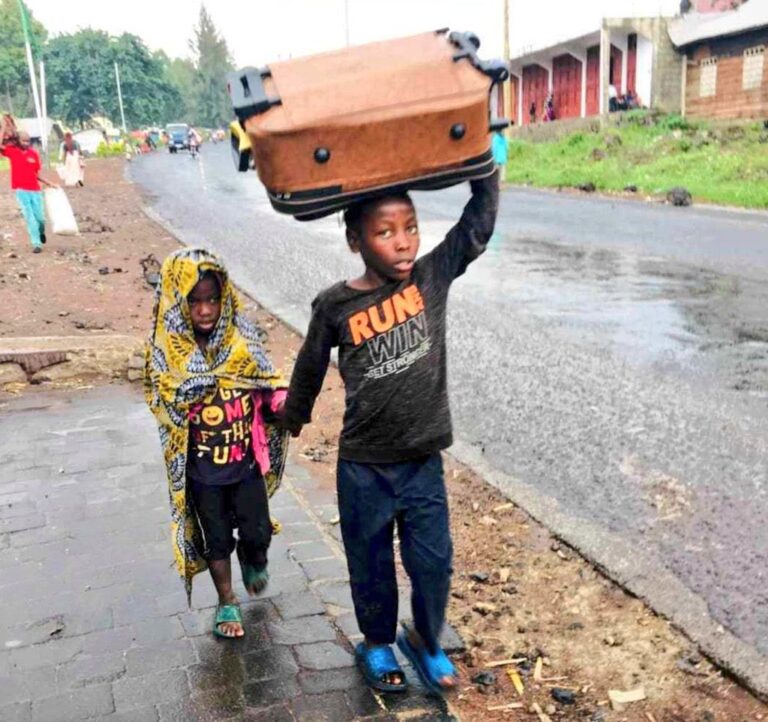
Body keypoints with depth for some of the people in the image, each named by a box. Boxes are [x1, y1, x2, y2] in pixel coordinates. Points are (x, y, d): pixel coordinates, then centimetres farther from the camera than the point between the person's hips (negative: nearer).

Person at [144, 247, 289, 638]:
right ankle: (227, 602, 36)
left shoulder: (242, 337, -7)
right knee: (216, 536, 13)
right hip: (202, 467, -1)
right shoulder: (166, 349, -11)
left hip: (246, 459, 1)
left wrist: (281, 404, -19)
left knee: (257, 531, 7)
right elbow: (166, 402, -17)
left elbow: (266, 388, 0)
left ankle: (253, 560, 43)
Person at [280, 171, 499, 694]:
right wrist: (294, 416, 19)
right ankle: (378, 645, 42)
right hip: (364, 467, -1)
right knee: (371, 565, 17)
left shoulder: (432, 278, -7)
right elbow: (311, 365, 5)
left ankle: (426, 641, 40)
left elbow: (479, 224, -12)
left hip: (424, 461, 1)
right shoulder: (336, 306, -11)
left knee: (434, 563, 12)